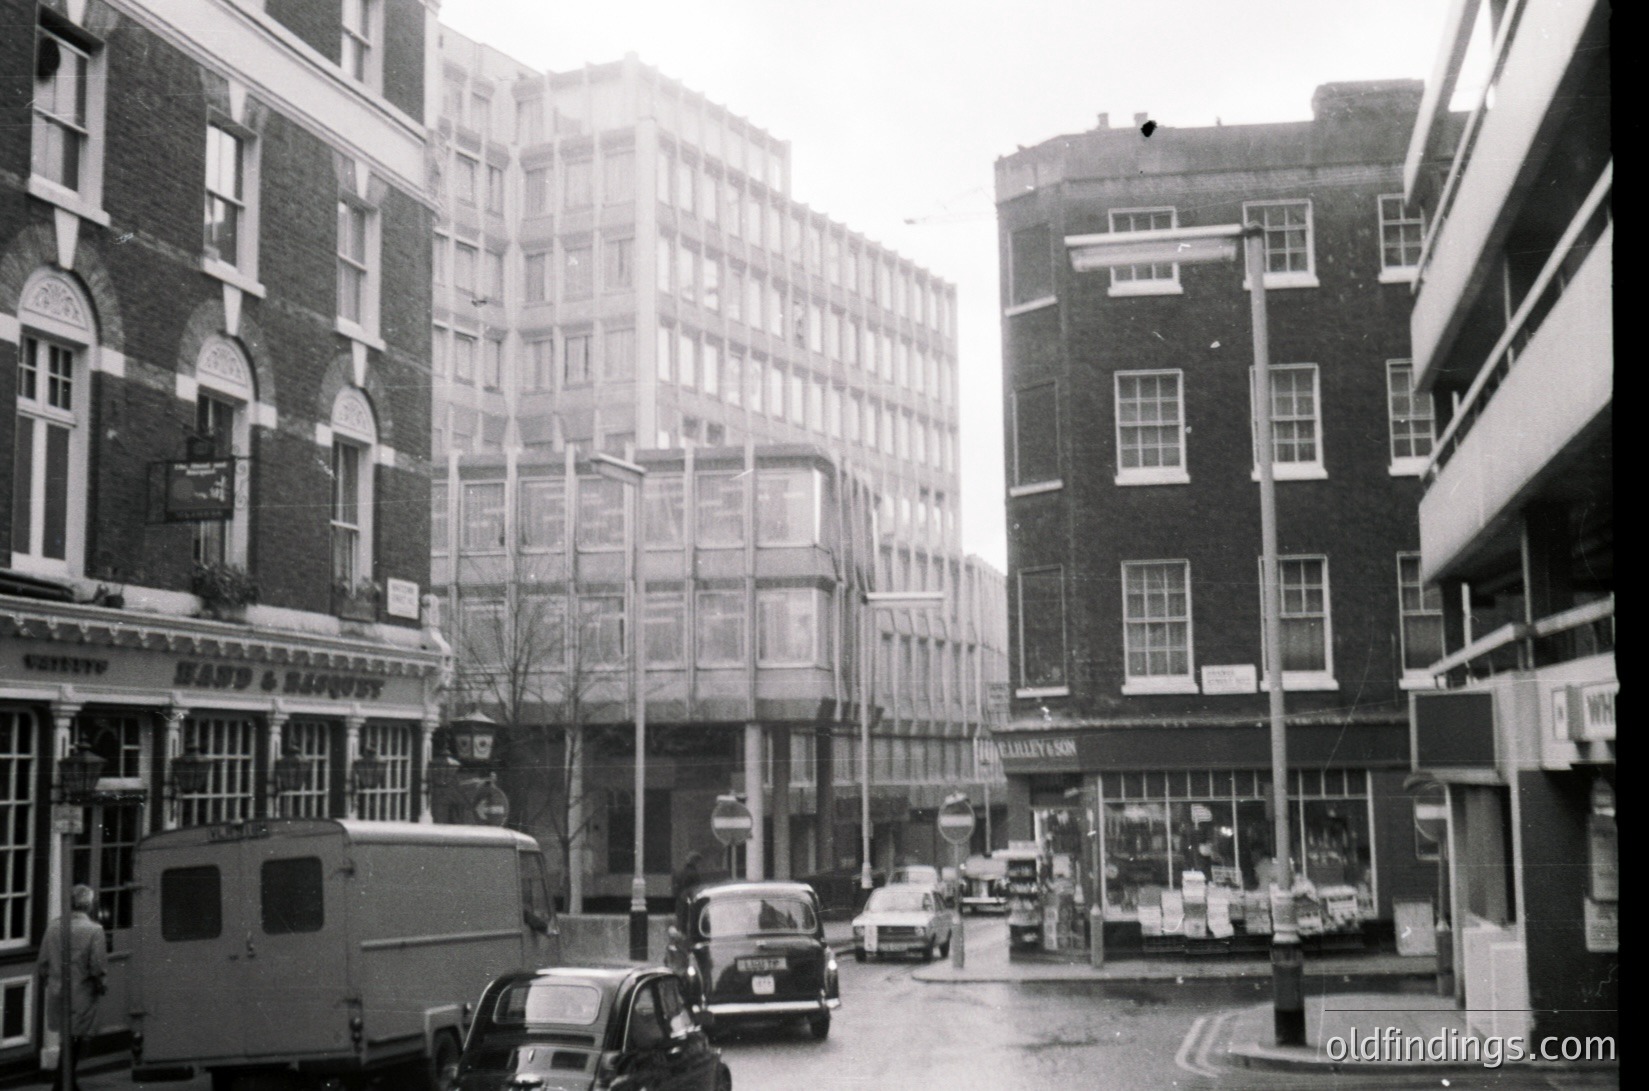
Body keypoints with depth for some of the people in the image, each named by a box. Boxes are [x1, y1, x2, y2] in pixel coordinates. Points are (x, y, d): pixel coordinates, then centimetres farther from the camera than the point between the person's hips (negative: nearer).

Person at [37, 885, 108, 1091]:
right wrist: (102, 986, 2)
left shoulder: (52, 926, 1)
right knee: (75, 1041, 5)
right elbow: (98, 967, -14)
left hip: (56, 994, 5)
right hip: (82, 995, -5)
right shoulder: (94, 929, -14)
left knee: (69, 1039, 19)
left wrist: (48, 981, 19)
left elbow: (43, 962, 6)